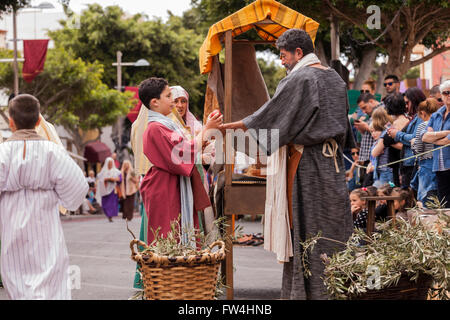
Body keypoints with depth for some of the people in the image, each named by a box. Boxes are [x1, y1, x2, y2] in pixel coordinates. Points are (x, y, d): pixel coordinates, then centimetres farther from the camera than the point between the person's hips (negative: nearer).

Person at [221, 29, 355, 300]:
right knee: (334, 224, 10)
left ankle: (311, 290, -1)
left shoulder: (299, 79, -14)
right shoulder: (335, 77, 11)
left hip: (308, 163, -8)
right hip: (333, 163, 8)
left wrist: (235, 125, -2)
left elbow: (272, 112, -11)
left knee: (307, 227, -3)